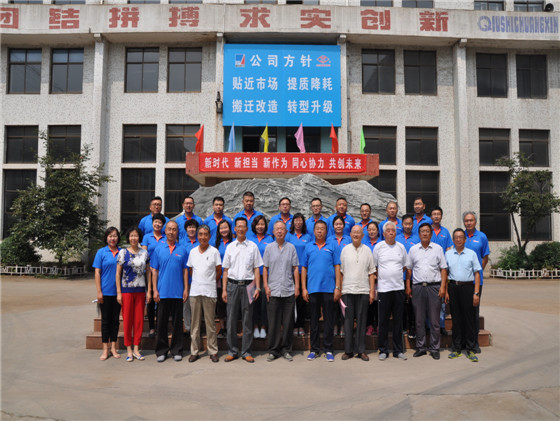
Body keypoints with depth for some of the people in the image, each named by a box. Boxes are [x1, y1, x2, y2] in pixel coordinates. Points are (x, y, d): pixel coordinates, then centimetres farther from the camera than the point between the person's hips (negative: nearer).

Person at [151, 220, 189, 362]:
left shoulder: (182, 250, 5)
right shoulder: (159, 249, 5)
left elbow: (185, 271, 6)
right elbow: (154, 271, 5)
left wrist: (186, 289, -1)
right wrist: (155, 290, -2)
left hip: (178, 292, 0)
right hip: (163, 292, 0)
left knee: (177, 322, 6)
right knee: (162, 323, 5)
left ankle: (177, 351, 16)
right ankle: (161, 351, 16)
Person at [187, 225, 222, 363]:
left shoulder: (214, 251, 0)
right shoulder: (192, 251, 9)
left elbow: (219, 271, 6)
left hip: (209, 292, -3)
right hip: (194, 291, 3)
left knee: (210, 323, 2)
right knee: (194, 323, 6)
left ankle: (213, 351, 11)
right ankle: (194, 351, 15)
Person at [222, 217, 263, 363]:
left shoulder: (253, 246, 5)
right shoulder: (230, 247, 9)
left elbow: (256, 269, 4)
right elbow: (226, 270, 10)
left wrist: (257, 288, -4)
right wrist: (224, 289, 3)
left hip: (247, 285, -1)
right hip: (232, 285, 1)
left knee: (247, 320, 3)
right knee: (231, 319, 4)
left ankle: (246, 351, 12)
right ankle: (232, 351, 14)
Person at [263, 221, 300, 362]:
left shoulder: (291, 248, 6)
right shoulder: (269, 248, 6)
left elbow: (295, 268, 7)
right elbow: (265, 268, 7)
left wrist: (297, 286, 1)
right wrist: (266, 286, -1)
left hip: (289, 291, 0)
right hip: (273, 291, 0)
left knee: (288, 322, 5)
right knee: (273, 322, 3)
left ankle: (286, 349, 16)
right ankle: (273, 350, 13)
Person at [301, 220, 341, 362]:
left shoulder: (332, 247, 6)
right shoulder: (308, 247, 9)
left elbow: (337, 268, 4)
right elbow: (304, 268, 8)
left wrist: (337, 287, -4)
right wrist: (304, 288, 1)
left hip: (329, 289, -1)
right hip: (312, 289, 1)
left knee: (328, 320, 3)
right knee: (314, 319, 8)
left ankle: (328, 349, 12)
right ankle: (314, 349, 17)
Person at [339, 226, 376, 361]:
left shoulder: (367, 250, 6)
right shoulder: (345, 250, 7)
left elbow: (371, 272, 6)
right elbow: (340, 272, 8)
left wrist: (372, 291, -1)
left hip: (363, 290, 0)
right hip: (348, 290, 0)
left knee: (362, 320, 4)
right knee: (348, 320, 3)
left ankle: (361, 350, 12)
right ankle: (348, 350, 10)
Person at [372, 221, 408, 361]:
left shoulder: (401, 247, 8)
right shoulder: (378, 247, 2)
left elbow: (404, 266, 18)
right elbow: (374, 267, 8)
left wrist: (395, 274, 8)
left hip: (399, 288, 2)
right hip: (383, 288, -2)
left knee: (398, 321, 7)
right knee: (383, 321, 2)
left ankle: (398, 350, 16)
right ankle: (383, 350, 12)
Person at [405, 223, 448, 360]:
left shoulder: (438, 249, 6)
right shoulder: (413, 249, 10)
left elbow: (443, 269, 5)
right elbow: (409, 269, 12)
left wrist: (443, 286, -4)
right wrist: (408, 286, 6)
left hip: (434, 286, -1)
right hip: (417, 287, 2)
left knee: (434, 320, 2)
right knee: (419, 320, 6)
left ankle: (434, 349, 11)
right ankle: (421, 347, 16)